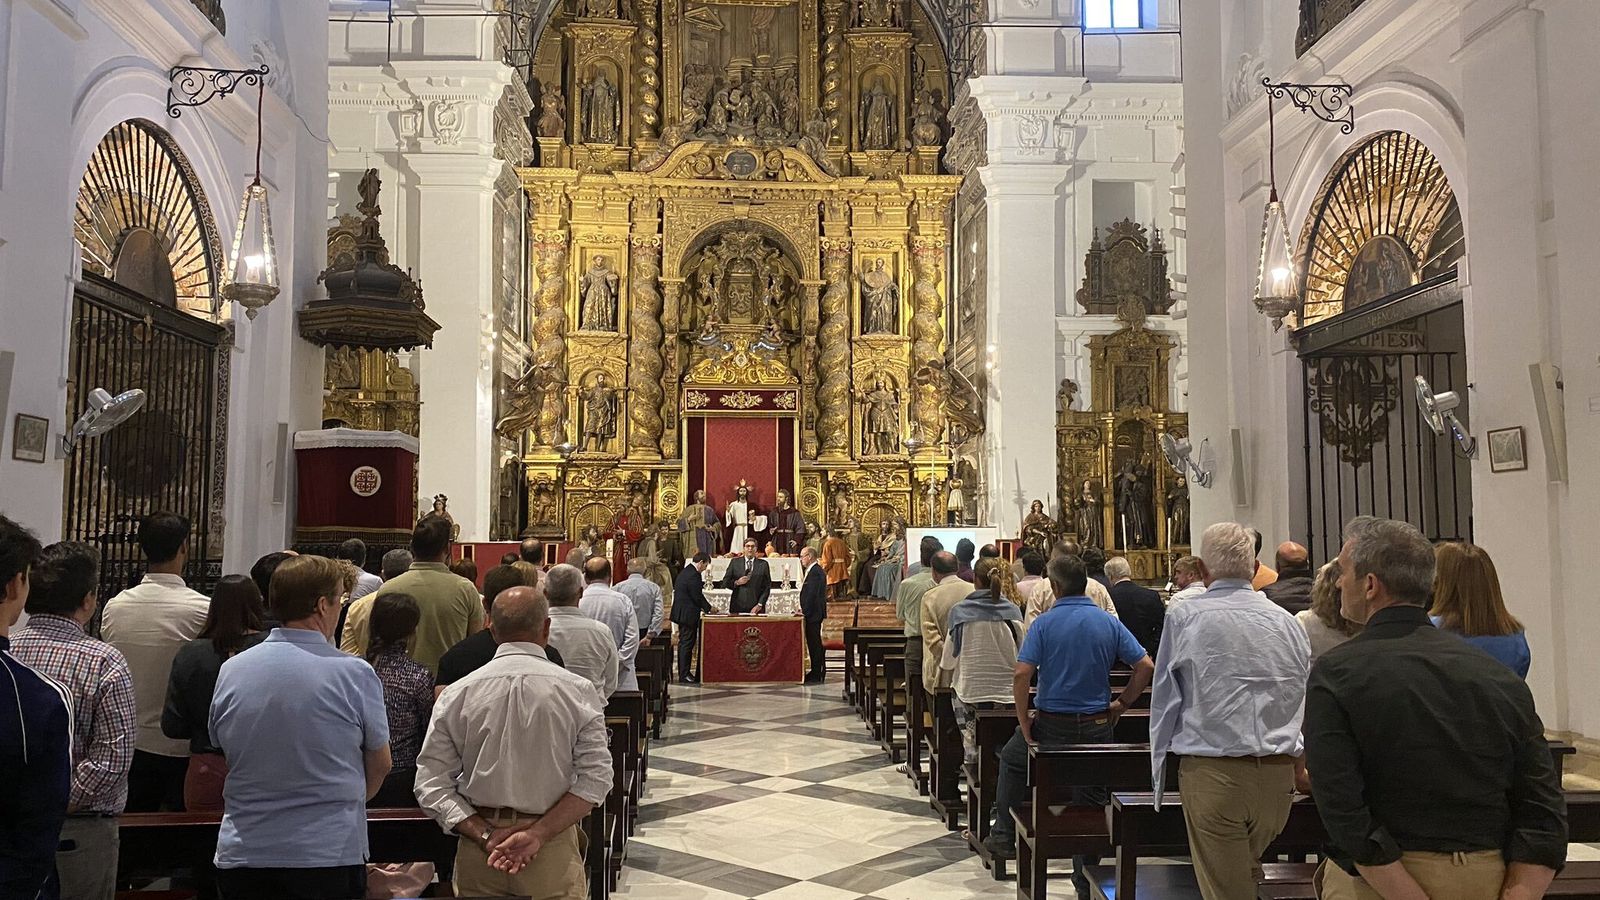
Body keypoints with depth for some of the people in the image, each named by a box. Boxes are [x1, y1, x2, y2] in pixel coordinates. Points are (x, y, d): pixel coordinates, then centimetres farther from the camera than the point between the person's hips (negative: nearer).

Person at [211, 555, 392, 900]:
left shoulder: (230, 671, -1)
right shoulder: (355, 674, -12)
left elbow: (225, 755, 11)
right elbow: (380, 766, 0)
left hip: (241, 857, 4)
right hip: (330, 856, -3)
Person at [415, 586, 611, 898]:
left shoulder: (456, 694, -3)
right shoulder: (578, 690, -8)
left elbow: (430, 785, -4)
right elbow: (594, 778, -13)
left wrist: (486, 835, -7)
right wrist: (539, 834, -13)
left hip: (477, 857, 2)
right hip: (553, 855, -1)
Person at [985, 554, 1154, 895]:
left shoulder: (1044, 623, -10)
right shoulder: (1109, 623, -2)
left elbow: (1021, 674, -19)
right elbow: (1145, 667, -6)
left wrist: (1024, 723, -9)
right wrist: (1122, 703, 5)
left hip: (1051, 724, -2)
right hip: (1098, 725, 2)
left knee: (1012, 759, 26)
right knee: (1090, 802, 13)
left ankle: (1004, 836, 25)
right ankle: (1086, 883, 20)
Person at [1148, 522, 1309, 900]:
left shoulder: (1184, 617, -4)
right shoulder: (1285, 621, 7)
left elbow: (1164, 702, 0)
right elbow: (1304, 702, 13)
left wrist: (1159, 776, 10)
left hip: (1212, 771, -4)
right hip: (1278, 773, 4)